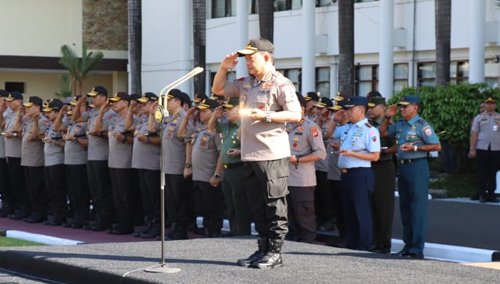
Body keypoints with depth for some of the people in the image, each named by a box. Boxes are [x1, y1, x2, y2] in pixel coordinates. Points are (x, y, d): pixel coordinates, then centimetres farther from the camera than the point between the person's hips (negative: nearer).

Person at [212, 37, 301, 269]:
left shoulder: (280, 84, -8)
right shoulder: (246, 83, 15)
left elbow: (296, 115, -13)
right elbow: (218, 89, 25)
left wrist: (266, 115, -18)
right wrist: (224, 68, 9)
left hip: (272, 154, -8)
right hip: (250, 154, 8)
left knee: (274, 205, -3)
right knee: (257, 206, 12)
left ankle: (275, 252, 1)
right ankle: (263, 249, 19)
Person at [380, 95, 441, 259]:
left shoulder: (422, 125, -10)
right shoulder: (400, 125, 12)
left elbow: (437, 146, -13)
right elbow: (382, 133, 24)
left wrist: (415, 148, -18)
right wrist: (387, 117, 12)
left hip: (417, 167, -8)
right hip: (403, 166, 8)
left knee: (417, 208, -6)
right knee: (405, 207, 13)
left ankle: (417, 249, -5)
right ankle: (408, 245, 21)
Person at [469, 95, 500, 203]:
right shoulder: (479, 117, 7)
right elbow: (474, 134, 4)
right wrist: (472, 149, -3)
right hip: (482, 149, -1)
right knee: (482, 173, 1)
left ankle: (491, 194, 10)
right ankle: (482, 195, 6)